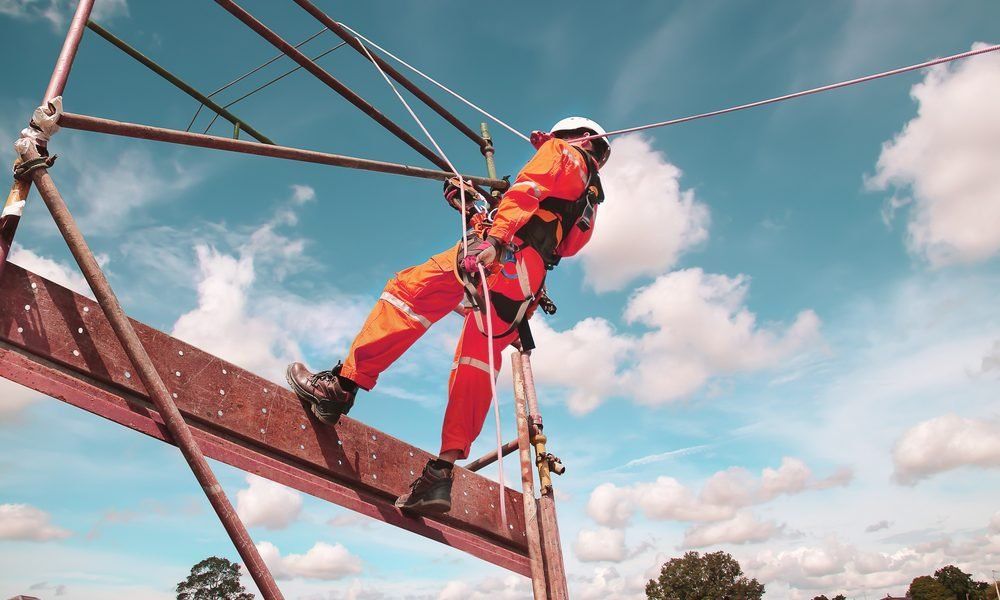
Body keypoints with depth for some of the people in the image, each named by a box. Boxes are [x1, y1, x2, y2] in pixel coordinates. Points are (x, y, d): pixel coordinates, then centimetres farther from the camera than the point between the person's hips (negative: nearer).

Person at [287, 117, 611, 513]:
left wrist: (494, 238, -21)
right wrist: (472, 211, 41)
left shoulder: (564, 153, 18)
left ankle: (342, 384, -18)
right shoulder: (588, 206, 39)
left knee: (409, 292, -10)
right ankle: (443, 473, -3)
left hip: (506, 255, -8)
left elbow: (530, 189, -4)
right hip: (527, 286, 8)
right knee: (476, 366, 3)